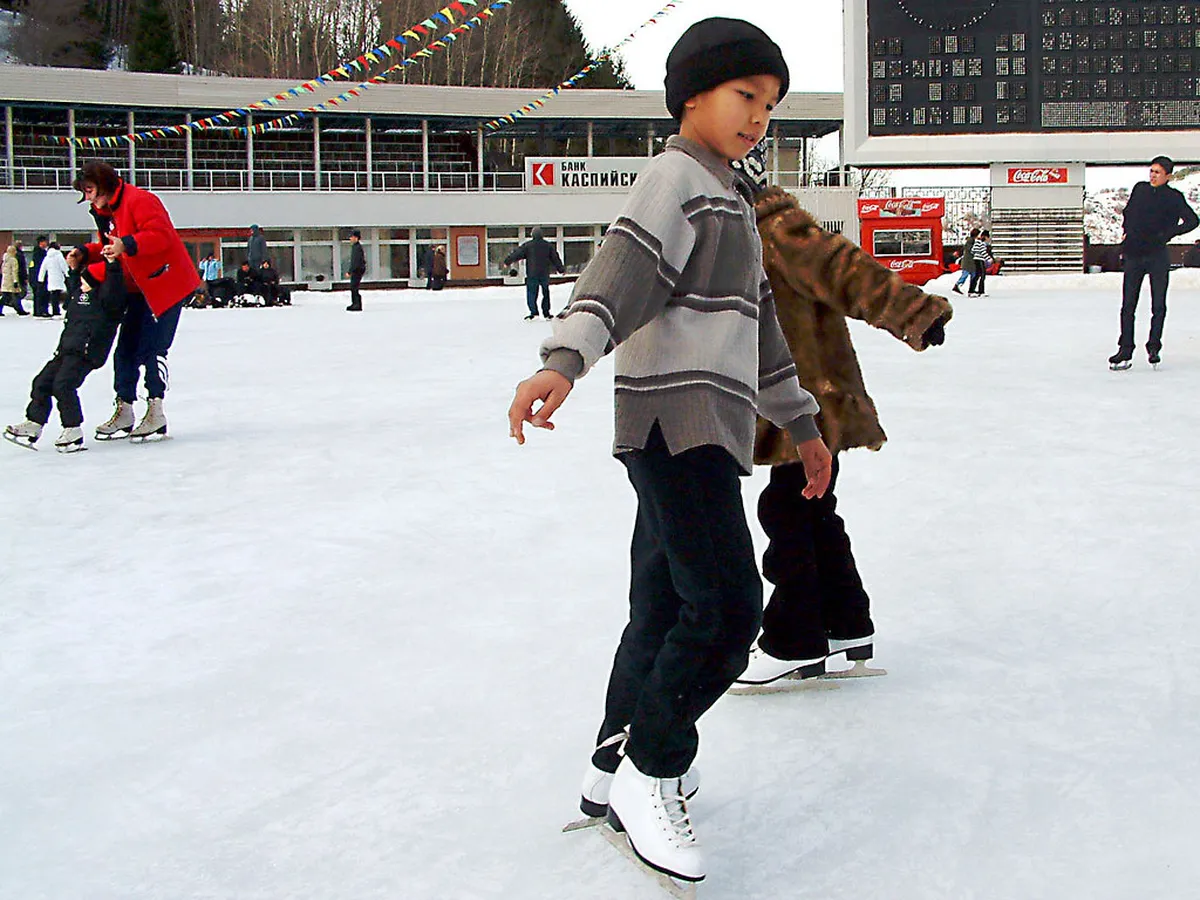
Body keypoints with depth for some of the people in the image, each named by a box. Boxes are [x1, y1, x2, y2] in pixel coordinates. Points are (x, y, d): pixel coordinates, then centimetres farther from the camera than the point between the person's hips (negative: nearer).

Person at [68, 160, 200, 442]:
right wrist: (85, 253, 2)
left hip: (166, 283, -10)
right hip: (138, 288, 10)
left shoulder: (139, 200, -17)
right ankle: (123, 412, 16)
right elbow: (109, 247, 20)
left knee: (152, 348, -11)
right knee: (126, 348, 9)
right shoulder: (104, 212, 13)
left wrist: (128, 244, -39)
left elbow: (161, 235, -27)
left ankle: (156, 414, -4)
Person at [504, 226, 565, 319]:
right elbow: (555, 258, 11)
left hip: (532, 274, -3)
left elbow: (517, 253, -3)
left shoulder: (528, 245, -5)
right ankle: (546, 313, 14)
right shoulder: (548, 245, 4)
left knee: (531, 294, 1)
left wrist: (507, 261, 9)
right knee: (546, 294, 14)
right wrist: (561, 269, 22)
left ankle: (534, 312, -9)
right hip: (545, 274, 3)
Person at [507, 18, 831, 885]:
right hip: (674, 419, -10)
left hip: (709, 431, 10)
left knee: (664, 609, 12)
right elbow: (623, 268, -22)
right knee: (728, 602, -14)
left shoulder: (734, 198, 26)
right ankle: (651, 770, -2)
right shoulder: (676, 176, -4)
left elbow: (759, 323, 31)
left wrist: (802, 422, 34)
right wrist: (564, 358, -38)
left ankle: (614, 772, 21)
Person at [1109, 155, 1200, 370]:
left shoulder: (1174, 198, -2)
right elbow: (1127, 212, 24)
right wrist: (1127, 233, 11)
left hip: (1158, 256, -3)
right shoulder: (1140, 189, 9)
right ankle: (1125, 351, 4)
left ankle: (1154, 347, 11)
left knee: (1158, 306, 0)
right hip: (1134, 255, 3)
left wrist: (1167, 234, -17)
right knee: (1128, 306, 1)